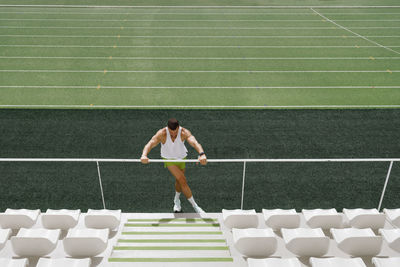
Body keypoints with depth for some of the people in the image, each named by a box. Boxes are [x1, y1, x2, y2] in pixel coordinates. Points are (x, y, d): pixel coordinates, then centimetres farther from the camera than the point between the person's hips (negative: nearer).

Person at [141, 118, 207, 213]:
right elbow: (150, 144, -41)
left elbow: (194, 142, -47)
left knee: (179, 181, 18)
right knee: (182, 180, -17)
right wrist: (144, 155, -62)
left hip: (181, 158, 2)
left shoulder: (184, 132, -30)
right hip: (169, 159, -2)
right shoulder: (162, 133, -30)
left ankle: (176, 201, 48)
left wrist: (202, 154, -68)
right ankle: (195, 206, -5)